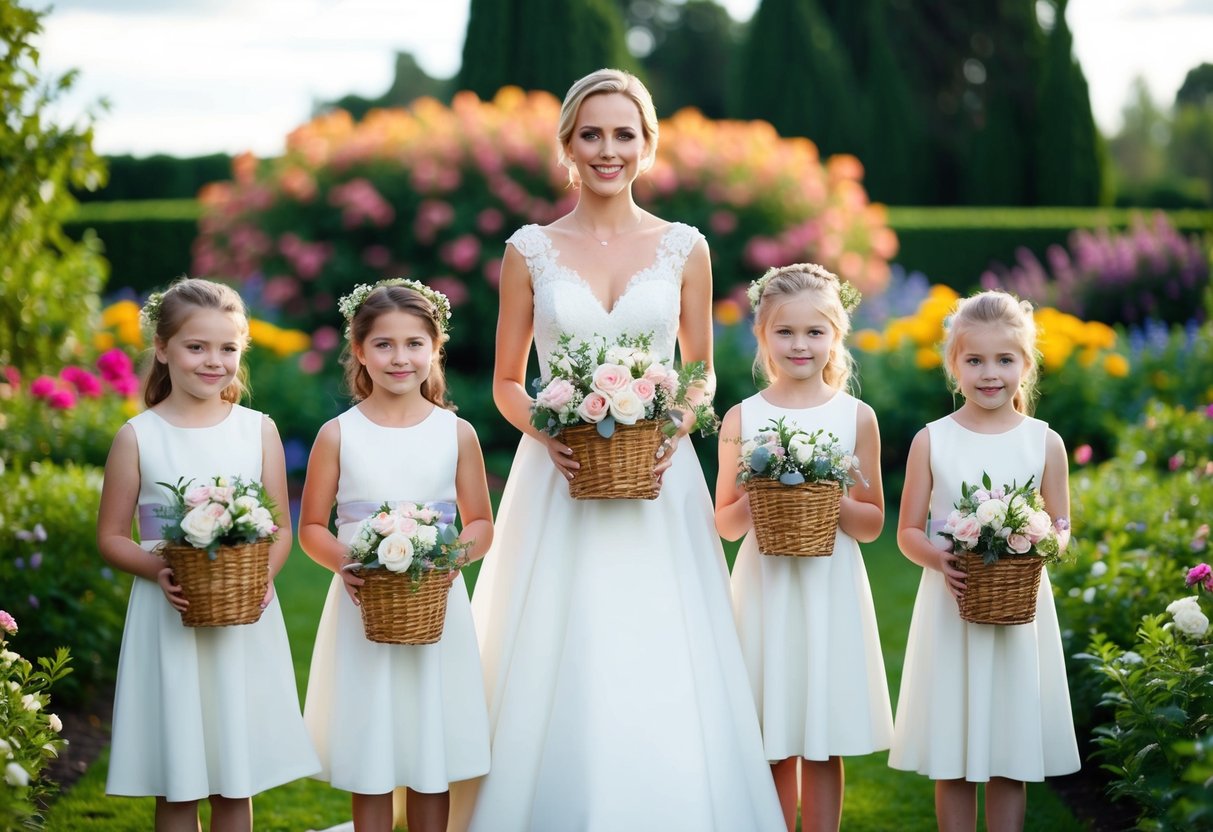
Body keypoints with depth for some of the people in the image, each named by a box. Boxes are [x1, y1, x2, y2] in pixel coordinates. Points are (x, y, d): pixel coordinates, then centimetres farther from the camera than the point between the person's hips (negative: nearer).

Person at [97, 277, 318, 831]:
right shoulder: (138, 436, -1)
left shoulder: (258, 431, 3)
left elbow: (282, 529, 5)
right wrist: (157, 570, -17)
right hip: (168, 620, -1)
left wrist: (264, 576, -15)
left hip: (245, 625, 1)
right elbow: (111, 536, 2)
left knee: (236, 785, 8)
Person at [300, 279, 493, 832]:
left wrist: (454, 554, -13)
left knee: (432, 766, 7)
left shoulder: (456, 434, 3)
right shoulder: (338, 435, 0)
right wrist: (341, 559, -16)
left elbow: (481, 525, 7)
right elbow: (310, 527, 3)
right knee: (367, 769, 4)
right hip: (362, 609, -1)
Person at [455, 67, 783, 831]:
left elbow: (702, 373, 12)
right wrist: (545, 433, -11)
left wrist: (676, 431, -8)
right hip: (559, 481, 0)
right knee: (558, 676, 0)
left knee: (661, 678, -1)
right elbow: (508, 382, 8)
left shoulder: (684, 248, 5)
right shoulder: (531, 250, 4)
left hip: (657, 482, 0)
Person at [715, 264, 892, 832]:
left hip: (830, 590, 0)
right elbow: (726, 525, 6)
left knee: (823, 747, 4)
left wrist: (832, 500, -14)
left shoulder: (856, 417, 2)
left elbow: (872, 525, 5)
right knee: (774, 748, 4)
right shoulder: (742, 419, 2)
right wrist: (758, 495, -14)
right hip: (764, 588, 0)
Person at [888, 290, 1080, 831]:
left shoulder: (1045, 443, 2)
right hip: (949, 609, 0)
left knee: (1011, 758, 6)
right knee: (950, 761, 4)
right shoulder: (931, 442, 0)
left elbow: (1061, 528, 8)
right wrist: (937, 558, -17)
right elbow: (908, 532, 3)